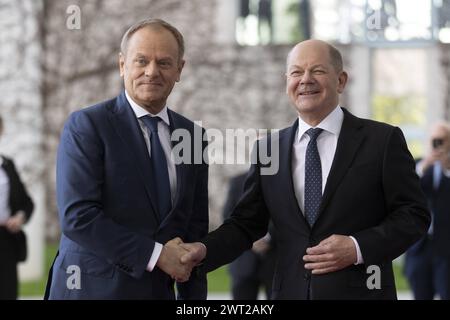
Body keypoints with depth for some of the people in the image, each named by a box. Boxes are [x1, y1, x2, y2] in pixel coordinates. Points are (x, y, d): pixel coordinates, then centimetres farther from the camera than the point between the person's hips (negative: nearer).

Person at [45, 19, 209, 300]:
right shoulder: (86, 126, -8)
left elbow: (195, 226, 10)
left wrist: (194, 296, 2)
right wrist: (155, 254, -17)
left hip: (159, 289, 5)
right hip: (93, 288, -5)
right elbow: (77, 216, -17)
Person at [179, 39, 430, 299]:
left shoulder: (382, 140, -4)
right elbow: (247, 223, 7)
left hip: (360, 292, -3)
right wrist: (205, 251, -10)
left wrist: (358, 248, -16)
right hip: (291, 291, 3)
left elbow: (414, 214, -4)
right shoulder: (268, 149, 7)